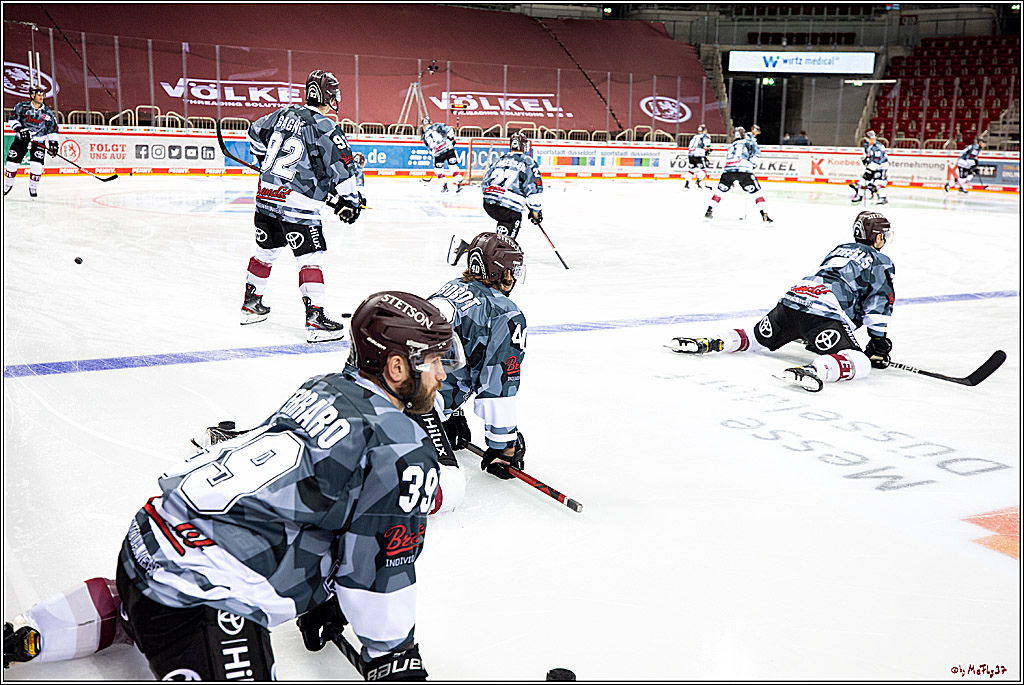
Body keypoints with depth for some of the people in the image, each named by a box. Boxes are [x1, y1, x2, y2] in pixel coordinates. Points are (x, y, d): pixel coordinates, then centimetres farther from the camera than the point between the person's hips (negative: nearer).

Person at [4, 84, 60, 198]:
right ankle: (8, 184, 21)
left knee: (36, 165, -15)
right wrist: (20, 129, -21)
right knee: (12, 162, 0)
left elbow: (53, 129, 4)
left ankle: (33, 187, 5)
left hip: (38, 141, 0)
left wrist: (53, 143, -5)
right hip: (21, 139, 0)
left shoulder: (48, 113, -1)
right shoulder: (22, 106, -6)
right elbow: (12, 119, -5)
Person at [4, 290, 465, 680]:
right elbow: (380, 568, -8)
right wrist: (392, 655, 8)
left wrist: (321, 598, 34)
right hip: (200, 592, -10)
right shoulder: (403, 451, -14)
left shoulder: (324, 389, 13)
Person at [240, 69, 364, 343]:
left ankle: (251, 305, 35)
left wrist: (268, 164, 38)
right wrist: (349, 199, -1)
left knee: (265, 251, 21)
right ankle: (316, 320, -8)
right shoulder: (326, 128, -12)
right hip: (297, 205, -8)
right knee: (310, 258, -4)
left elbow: (256, 133, 25)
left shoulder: (285, 113, 10)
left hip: (266, 195, 8)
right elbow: (342, 167, -13)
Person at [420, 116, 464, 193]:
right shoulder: (437, 125, 8)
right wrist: (451, 139, 11)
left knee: (438, 168, 21)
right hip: (449, 148, 0)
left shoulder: (424, 136, 14)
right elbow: (449, 130, 0)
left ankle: (445, 186, 21)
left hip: (438, 153, 0)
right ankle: (458, 184, -3)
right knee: (453, 166, 5)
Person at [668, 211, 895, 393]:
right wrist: (878, 342, 9)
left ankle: (709, 343, 1)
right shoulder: (881, 262, 13)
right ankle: (814, 370, -46)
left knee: (757, 337, 25)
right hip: (823, 314, -7)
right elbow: (879, 302, 4)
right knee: (859, 363, -16)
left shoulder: (840, 250, 34)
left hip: (792, 299, 7)